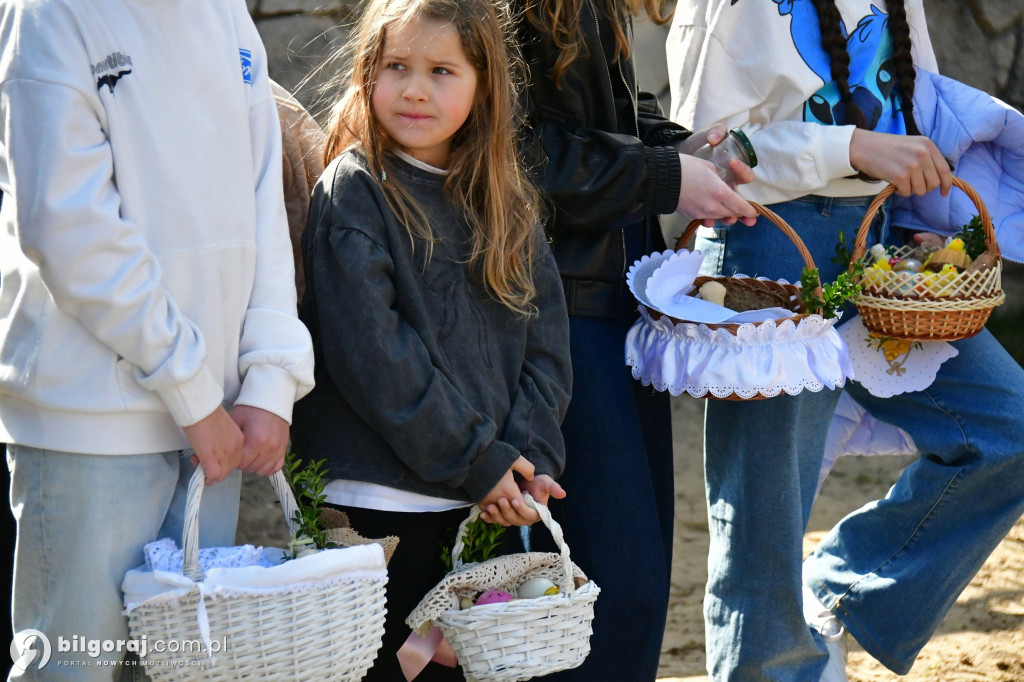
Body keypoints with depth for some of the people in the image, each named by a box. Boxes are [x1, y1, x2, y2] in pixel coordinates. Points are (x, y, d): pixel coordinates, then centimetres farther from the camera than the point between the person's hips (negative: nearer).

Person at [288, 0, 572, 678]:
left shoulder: (506, 200, 11)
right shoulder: (352, 193, -7)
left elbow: (546, 335, 8)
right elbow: (371, 351, -15)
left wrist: (530, 455, -7)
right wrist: (479, 462, -15)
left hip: (495, 497, 6)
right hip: (384, 501, -5)